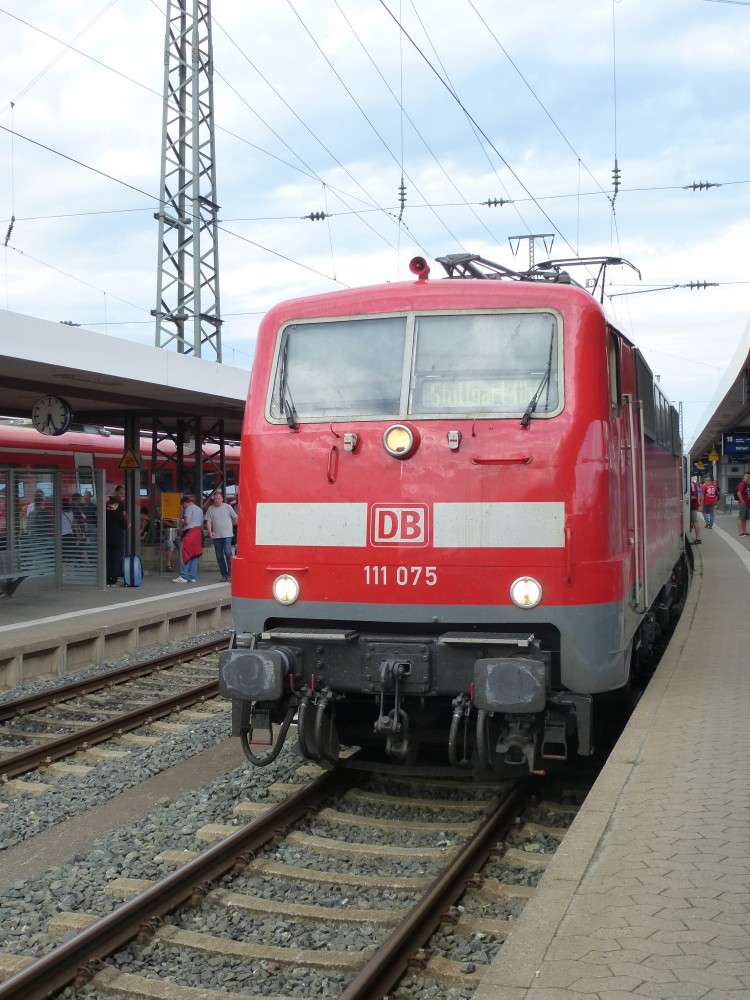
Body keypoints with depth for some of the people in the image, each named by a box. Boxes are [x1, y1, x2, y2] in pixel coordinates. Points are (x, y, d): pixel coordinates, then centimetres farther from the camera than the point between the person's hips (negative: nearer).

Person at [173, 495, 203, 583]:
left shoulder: (189, 508, -7)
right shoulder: (199, 509, 20)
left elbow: (186, 521, -17)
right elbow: (201, 523, 22)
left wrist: (181, 522, 1)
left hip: (190, 532, -8)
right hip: (198, 533, 8)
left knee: (184, 555, -7)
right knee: (195, 556, 8)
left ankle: (183, 577, -11)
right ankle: (193, 577, 6)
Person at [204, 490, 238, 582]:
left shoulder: (227, 507, 3)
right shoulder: (210, 509, 7)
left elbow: (235, 518, 9)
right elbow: (208, 521, 3)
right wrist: (210, 532, -10)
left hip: (227, 535, -3)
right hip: (216, 536, 3)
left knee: (228, 553, -17)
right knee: (219, 556, 6)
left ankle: (230, 574, -13)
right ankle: (224, 574, 15)